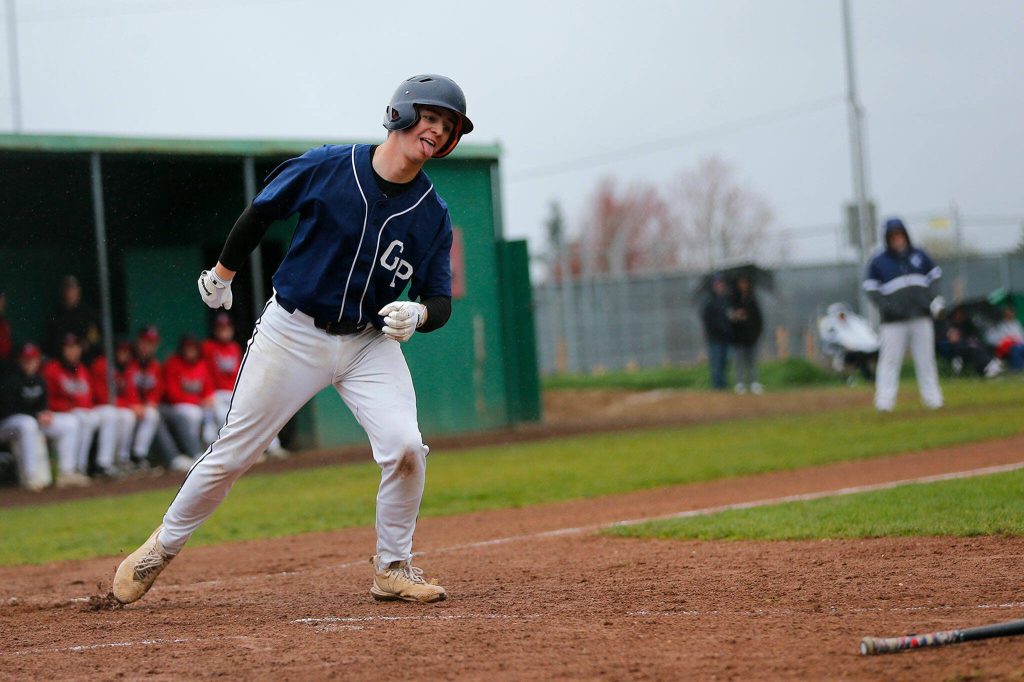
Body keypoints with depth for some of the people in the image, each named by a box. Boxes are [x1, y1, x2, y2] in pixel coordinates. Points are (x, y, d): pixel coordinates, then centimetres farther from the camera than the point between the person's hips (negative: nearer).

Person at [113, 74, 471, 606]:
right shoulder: (325, 168, -14)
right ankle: (163, 545, 24)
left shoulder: (433, 215, -7)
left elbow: (440, 302, -2)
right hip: (293, 333, -2)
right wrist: (223, 273, 15)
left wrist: (416, 313, -26)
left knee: (405, 447, -19)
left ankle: (392, 569, 0)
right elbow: (259, 214, 3)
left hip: (371, 343, 2)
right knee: (232, 453, 3)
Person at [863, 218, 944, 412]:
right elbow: (871, 289, 0)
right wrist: (886, 306, -15)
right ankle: (884, 401, -8)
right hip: (894, 321, -3)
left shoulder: (919, 256, 10)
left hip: (921, 316, 3)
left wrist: (934, 299, -1)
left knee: (925, 359, 8)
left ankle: (932, 397, 15)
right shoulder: (878, 261, 1)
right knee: (890, 359, -7)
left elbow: (934, 277, 16)